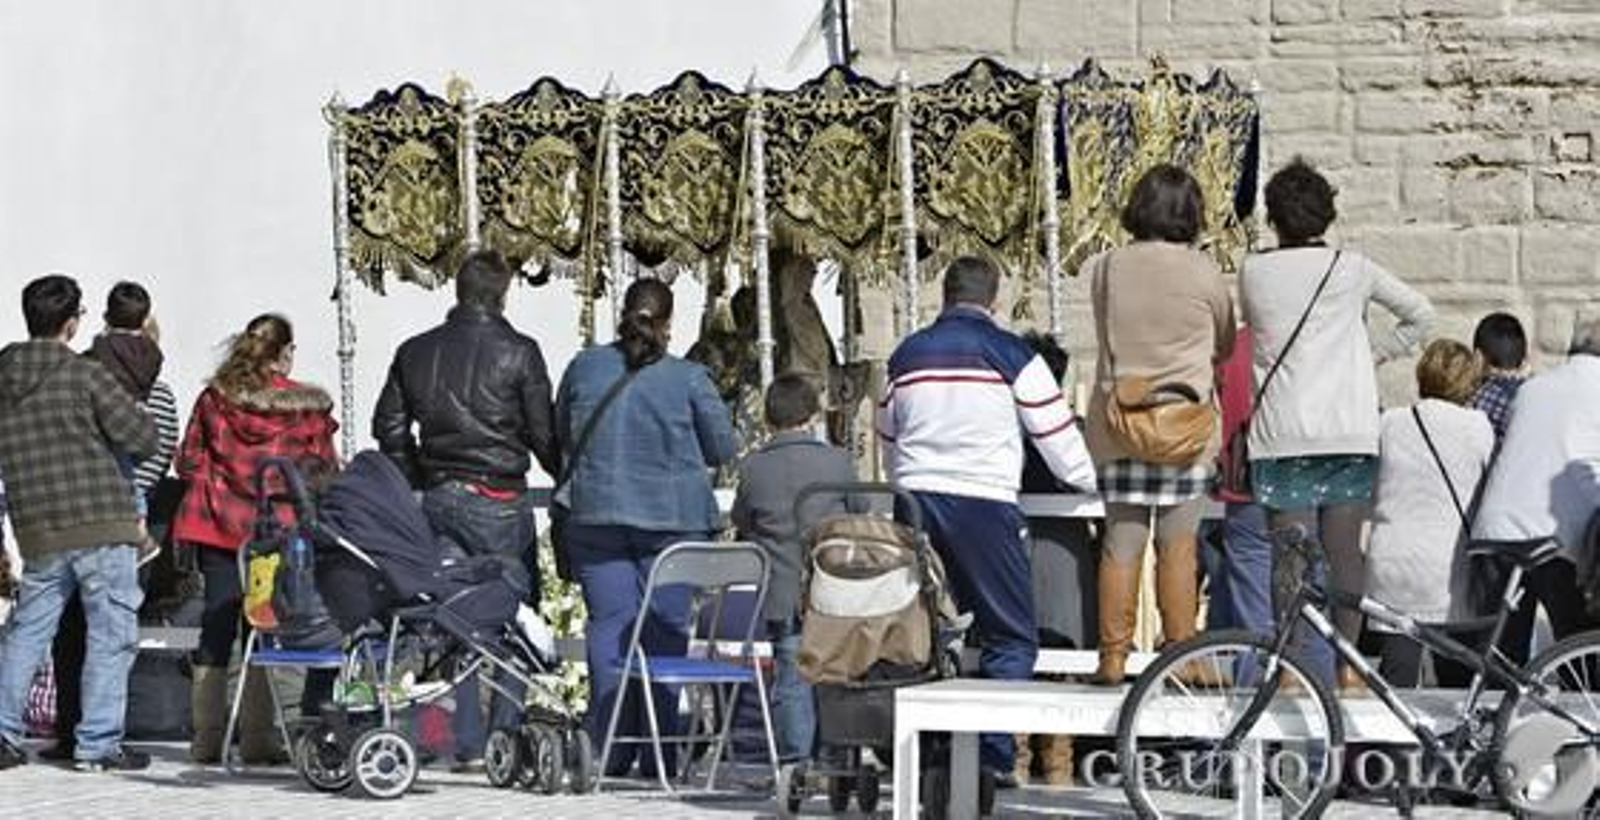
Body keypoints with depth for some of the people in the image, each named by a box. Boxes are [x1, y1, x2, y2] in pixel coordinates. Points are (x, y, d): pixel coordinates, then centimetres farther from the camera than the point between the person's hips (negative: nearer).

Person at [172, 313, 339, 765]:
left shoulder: (215, 397, 3)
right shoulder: (308, 405, -2)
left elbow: (188, 461, 6)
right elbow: (325, 471, 0)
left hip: (220, 525, 2)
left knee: (217, 627, 7)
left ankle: (207, 737, 8)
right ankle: (257, 739, 2)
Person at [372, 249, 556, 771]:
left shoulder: (415, 353, 8)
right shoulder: (518, 353, -6)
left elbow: (388, 427, 11)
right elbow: (545, 434, -4)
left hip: (438, 499, 4)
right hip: (499, 501, -4)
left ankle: (468, 746, 7)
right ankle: (507, 737, -1)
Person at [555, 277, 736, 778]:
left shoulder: (584, 367, 3)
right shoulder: (688, 378, -5)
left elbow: (560, 437, 16)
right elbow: (723, 449, 4)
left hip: (596, 515, 2)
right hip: (673, 518, -2)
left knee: (608, 625, 5)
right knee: (665, 632, 4)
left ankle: (607, 751, 2)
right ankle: (658, 757, 5)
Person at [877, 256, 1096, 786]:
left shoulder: (906, 355, 15)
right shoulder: (1009, 354, 1)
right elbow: (1057, 434, 5)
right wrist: (1095, 483, 21)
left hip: (915, 503, 5)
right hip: (983, 503, -5)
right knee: (1011, 636, 3)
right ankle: (993, 754, -6)